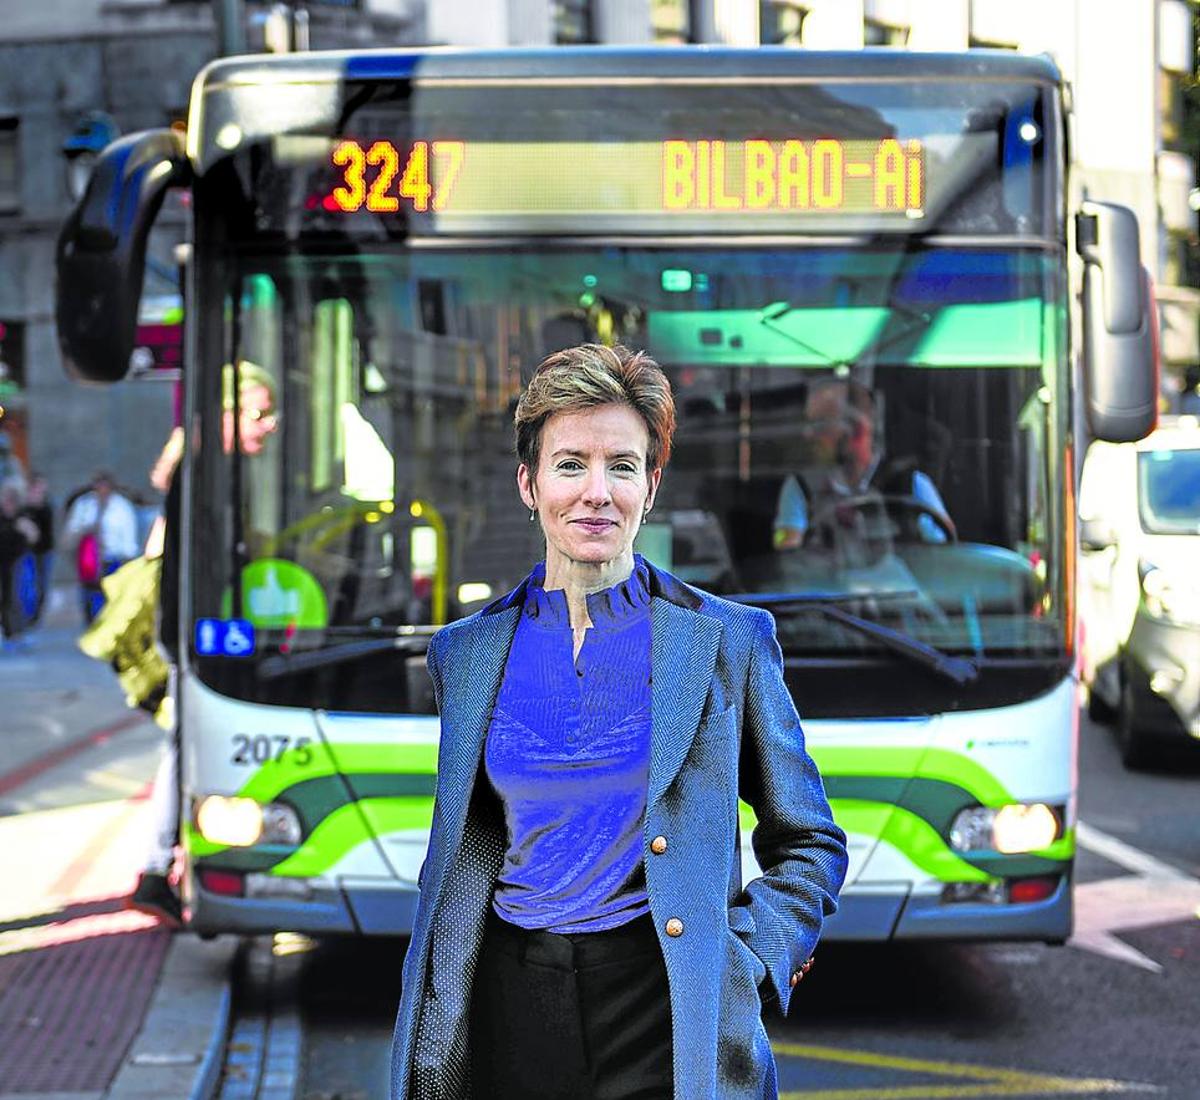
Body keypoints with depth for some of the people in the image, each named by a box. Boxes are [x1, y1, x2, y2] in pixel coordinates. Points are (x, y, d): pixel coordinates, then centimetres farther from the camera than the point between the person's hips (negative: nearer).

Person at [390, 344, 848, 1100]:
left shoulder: (728, 641, -1)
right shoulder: (467, 652, 7)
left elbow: (810, 845, 5)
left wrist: (745, 969, -7)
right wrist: (432, 1035, 8)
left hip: (664, 1017, -2)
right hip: (509, 1007, 3)